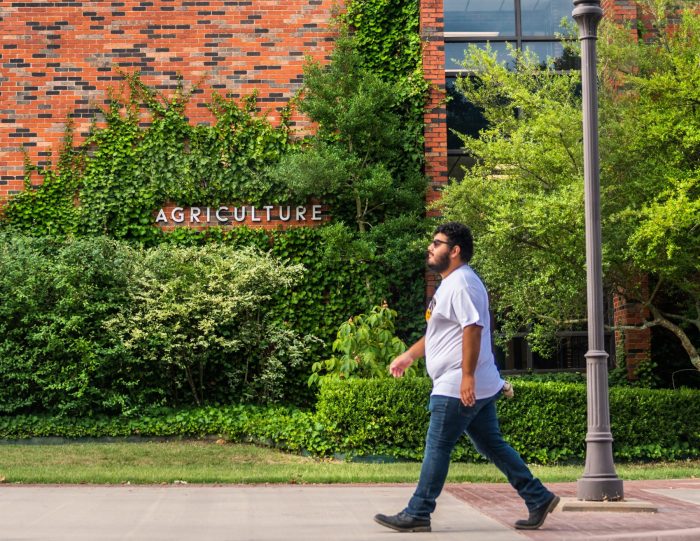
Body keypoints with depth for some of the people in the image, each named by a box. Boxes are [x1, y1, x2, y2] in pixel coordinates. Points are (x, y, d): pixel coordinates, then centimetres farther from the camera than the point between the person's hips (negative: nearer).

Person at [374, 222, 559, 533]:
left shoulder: (462, 284, -15)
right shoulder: (449, 285, 19)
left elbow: (473, 329, -25)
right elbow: (438, 332, 29)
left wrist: (467, 376, -28)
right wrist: (409, 355, 24)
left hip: (460, 387, -10)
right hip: (480, 388, 10)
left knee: (437, 448, -3)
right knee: (492, 446, 13)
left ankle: (417, 515, 4)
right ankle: (539, 499, 16)